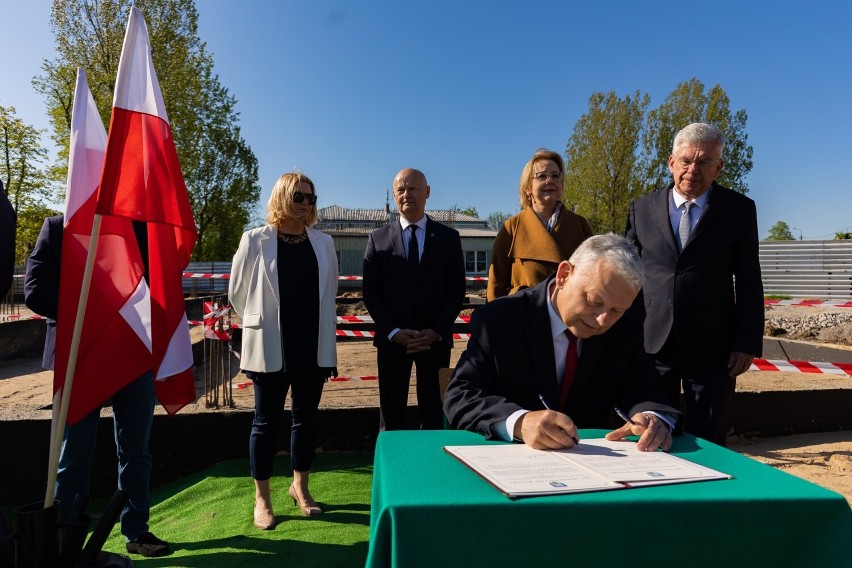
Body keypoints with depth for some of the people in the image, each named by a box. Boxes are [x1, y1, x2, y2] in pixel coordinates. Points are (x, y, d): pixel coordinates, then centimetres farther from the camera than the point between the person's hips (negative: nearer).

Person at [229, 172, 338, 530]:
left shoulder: (323, 243, 6)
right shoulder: (256, 240, -4)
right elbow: (238, 292, 3)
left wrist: (323, 331, 13)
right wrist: (261, 323, 10)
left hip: (314, 348, 3)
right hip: (271, 349, -3)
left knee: (306, 418, 12)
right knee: (267, 421, 7)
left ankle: (300, 487, 30)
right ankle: (262, 498, 21)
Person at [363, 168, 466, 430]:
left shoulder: (449, 237, 5)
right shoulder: (378, 238, 5)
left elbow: (457, 290, 2)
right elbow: (371, 292, 2)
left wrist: (436, 331, -9)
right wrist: (393, 331, -9)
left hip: (436, 338, 0)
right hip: (392, 338, 0)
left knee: (433, 414, 8)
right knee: (391, 417, 7)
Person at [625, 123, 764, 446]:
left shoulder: (739, 209, 3)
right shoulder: (642, 210, 6)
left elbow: (749, 282, 2)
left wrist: (748, 343, -4)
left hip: (711, 346, -1)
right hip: (651, 343, 1)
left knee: (707, 440, 10)